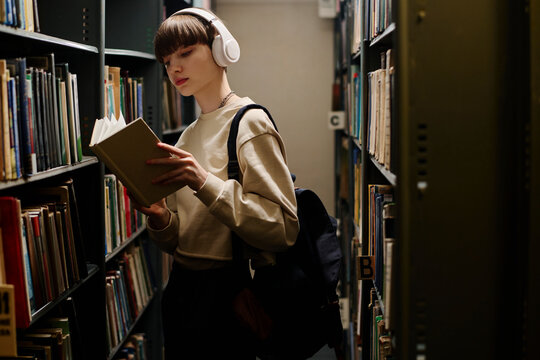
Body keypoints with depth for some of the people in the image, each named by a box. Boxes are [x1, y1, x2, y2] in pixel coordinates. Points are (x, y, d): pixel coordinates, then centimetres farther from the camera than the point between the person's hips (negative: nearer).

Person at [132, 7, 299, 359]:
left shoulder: (250, 122, -10)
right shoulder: (188, 135, 11)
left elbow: (283, 228, -20)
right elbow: (178, 241, 13)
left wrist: (204, 183, -26)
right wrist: (160, 216, -9)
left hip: (230, 291, -7)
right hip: (182, 288, 7)